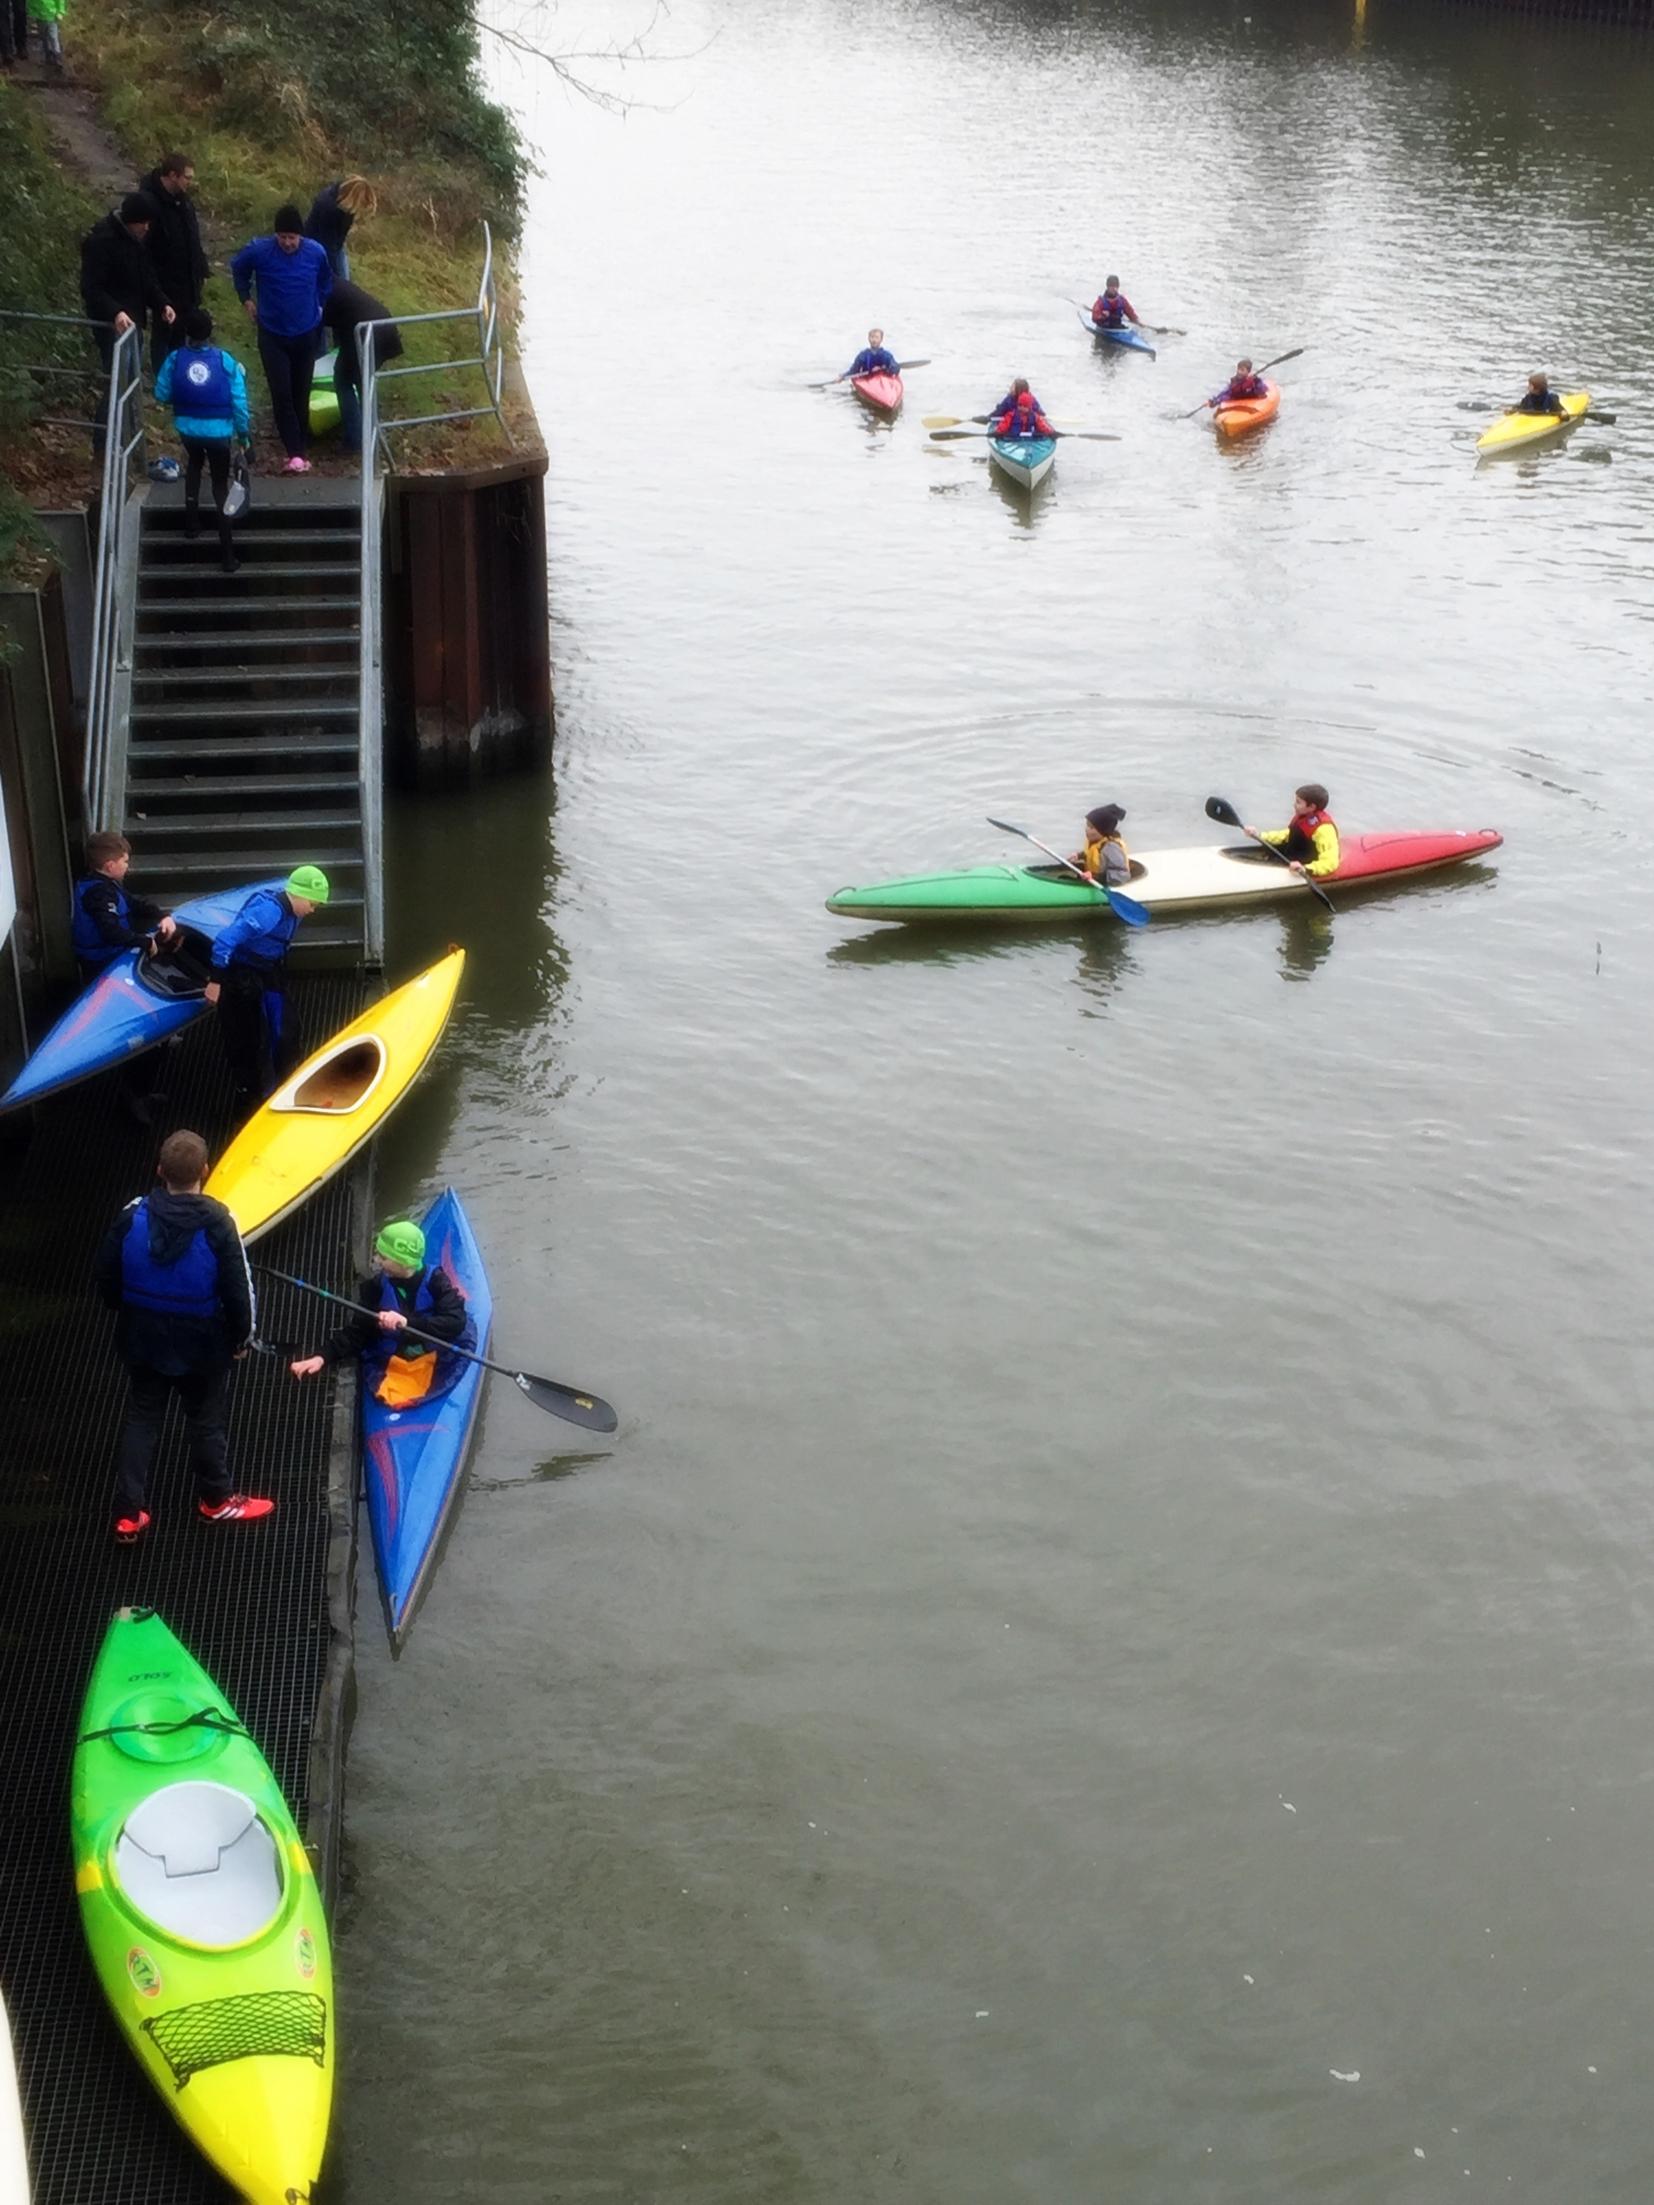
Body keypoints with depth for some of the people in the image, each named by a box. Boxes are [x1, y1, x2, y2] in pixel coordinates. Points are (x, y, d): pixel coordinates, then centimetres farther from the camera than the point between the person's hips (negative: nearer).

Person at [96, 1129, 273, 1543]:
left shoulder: (133, 1217, -13)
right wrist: (242, 1337, 1)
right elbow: (238, 1288, -16)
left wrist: (127, 1312, 17)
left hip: (143, 1339, 3)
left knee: (141, 1417, 17)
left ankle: (128, 1513, 19)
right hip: (202, 1345, -3)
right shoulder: (217, 1225, -22)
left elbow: (106, 1276, -2)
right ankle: (216, 1499, 35)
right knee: (207, 1420, 17)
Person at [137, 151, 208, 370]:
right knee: (163, 333, 6)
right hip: (165, 285, -8)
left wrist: (201, 270, 12)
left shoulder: (183, 199, 3)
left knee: (181, 333, 18)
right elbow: (145, 246, -23)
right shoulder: (150, 203, -23)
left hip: (188, 282, 8)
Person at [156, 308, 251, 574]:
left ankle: (192, 523, 37)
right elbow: (239, 402, -9)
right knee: (220, 484, 8)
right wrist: (244, 431, 5)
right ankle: (227, 554, 1)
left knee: (194, 466, 34)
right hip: (219, 431, -1)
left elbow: (162, 395, -1)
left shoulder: (174, 359, -10)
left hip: (187, 429, 2)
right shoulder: (225, 361, -13)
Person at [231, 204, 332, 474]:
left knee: (301, 394, 9)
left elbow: (326, 281, 11)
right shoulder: (259, 251, -16)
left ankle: (301, 451, 21)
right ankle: (295, 454, -9)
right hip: (273, 335, -1)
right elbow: (238, 269, 6)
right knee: (281, 394, -10)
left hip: (306, 334, 1)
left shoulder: (316, 252, -13)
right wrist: (246, 299, 5)